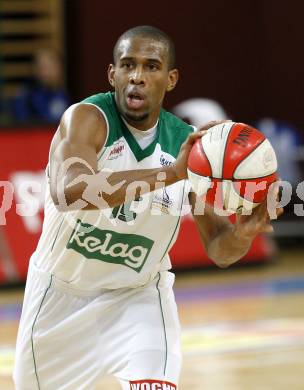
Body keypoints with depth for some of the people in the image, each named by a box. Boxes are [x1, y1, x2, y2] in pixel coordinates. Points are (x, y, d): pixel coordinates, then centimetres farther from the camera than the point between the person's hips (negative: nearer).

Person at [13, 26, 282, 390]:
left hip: (138, 295, 1)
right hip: (62, 291, -1)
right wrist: (169, 173, -53)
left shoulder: (188, 144, -12)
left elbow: (218, 249, -7)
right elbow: (68, 191, -44)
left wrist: (242, 233, -32)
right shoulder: (87, 118, -23)